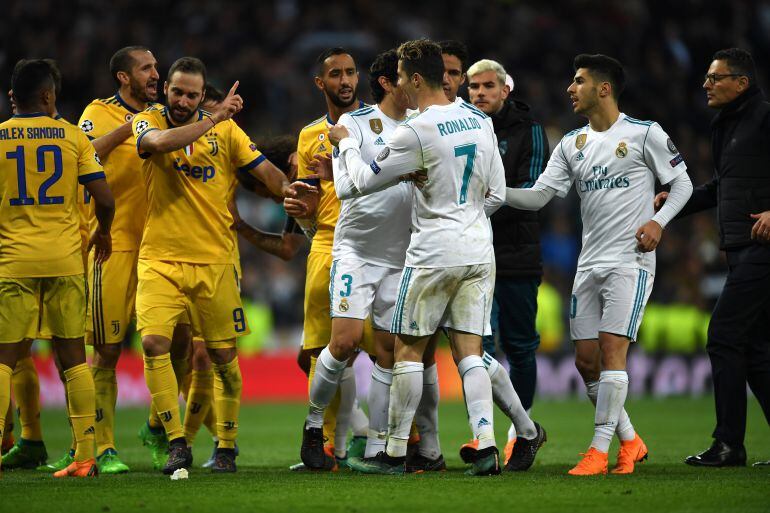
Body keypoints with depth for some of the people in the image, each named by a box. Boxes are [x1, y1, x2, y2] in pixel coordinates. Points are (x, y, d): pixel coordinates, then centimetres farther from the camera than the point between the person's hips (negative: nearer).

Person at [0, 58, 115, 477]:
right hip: (65, 258, 1)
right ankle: (85, 456, 7)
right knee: (72, 355, 8)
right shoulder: (72, 136, 2)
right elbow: (104, 200, -2)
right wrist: (103, 233, 18)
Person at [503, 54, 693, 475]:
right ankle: (630, 442, 19)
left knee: (612, 349, -14)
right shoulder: (572, 144, 12)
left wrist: (659, 221, -12)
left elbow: (682, 183, 3)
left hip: (630, 262, -6)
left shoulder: (645, 134, -3)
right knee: (586, 360, 3)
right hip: (589, 265, 6)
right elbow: (539, 195, 7)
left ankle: (599, 451, -12)